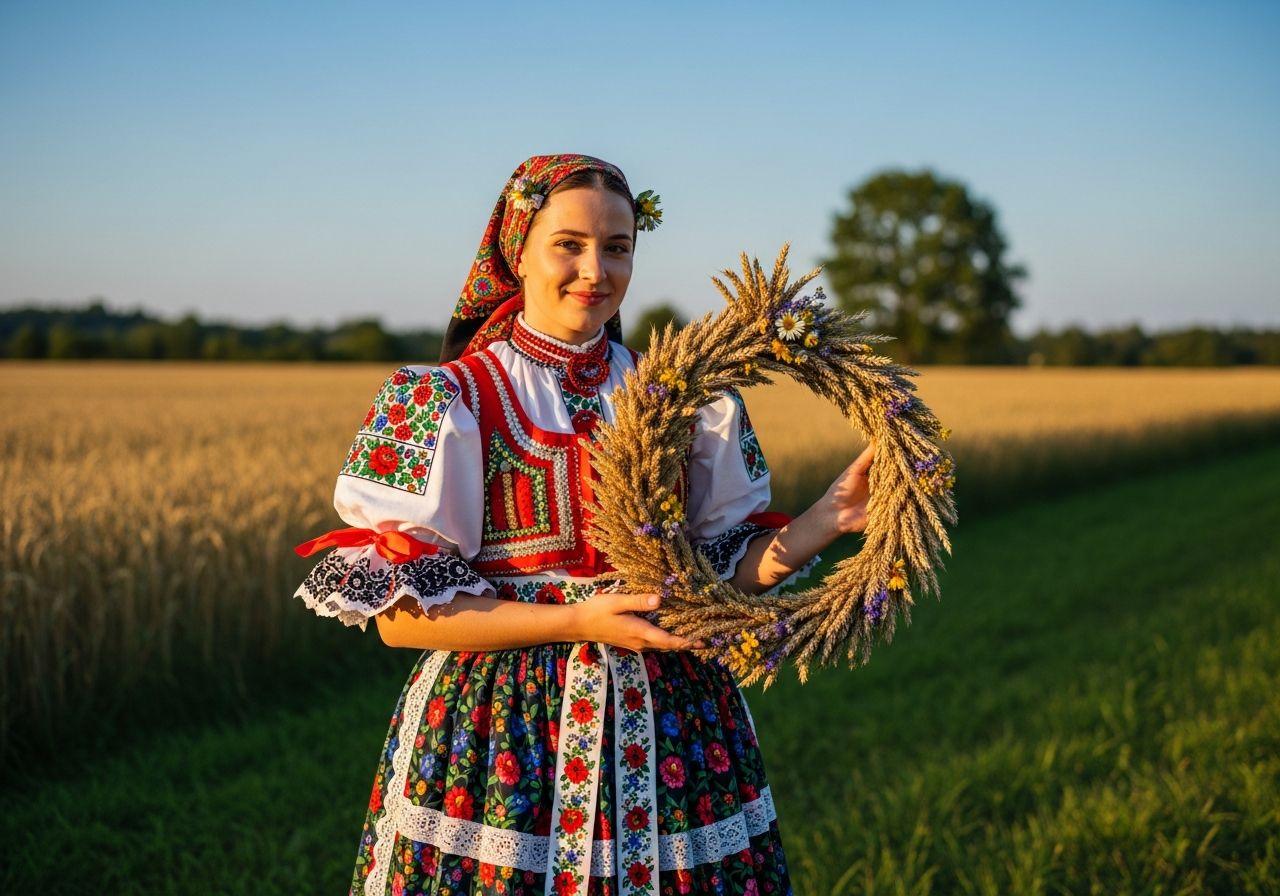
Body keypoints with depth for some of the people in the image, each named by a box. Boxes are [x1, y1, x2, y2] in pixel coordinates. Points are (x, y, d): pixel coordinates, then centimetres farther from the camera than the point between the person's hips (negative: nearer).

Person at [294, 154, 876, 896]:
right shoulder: (449, 400, -6)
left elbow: (722, 573, 8)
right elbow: (400, 612, -10)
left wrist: (830, 519, -8)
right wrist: (576, 620, -18)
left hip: (669, 724, 4)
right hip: (504, 734, -3)